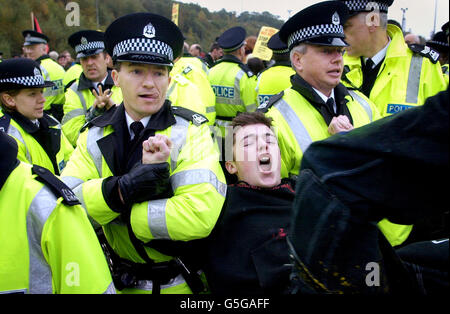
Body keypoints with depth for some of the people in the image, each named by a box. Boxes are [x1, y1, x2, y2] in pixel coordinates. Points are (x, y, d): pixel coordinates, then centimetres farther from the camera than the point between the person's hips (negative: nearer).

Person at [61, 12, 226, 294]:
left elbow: (198, 216, -31)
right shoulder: (95, 136, -5)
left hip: (181, 282, -3)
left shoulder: (191, 131, -17)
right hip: (122, 281, 4)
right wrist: (122, 189, -33)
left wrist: (118, 214, -22)